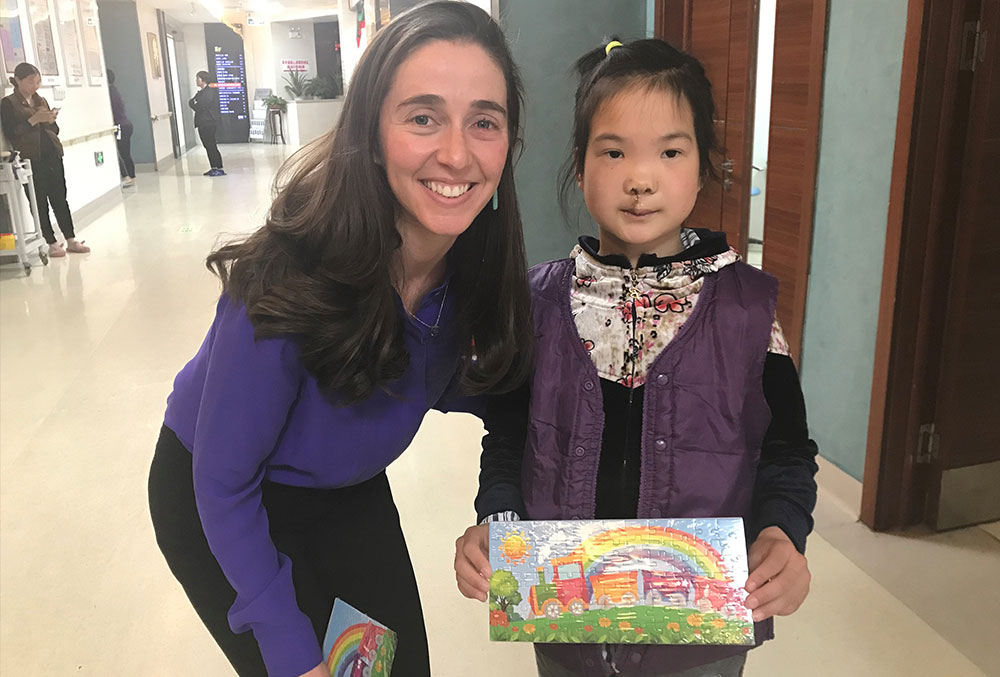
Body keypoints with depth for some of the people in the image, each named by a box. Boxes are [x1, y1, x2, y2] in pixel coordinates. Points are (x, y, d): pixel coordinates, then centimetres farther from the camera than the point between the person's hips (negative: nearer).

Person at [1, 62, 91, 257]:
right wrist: (34, 120, -16)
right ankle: (52, 243, 3)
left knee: (60, 198, 6)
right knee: (39, 202, -2)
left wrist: (51, 121, -1)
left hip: (52, 155, 5)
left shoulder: (41, 101, 16)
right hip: (31, 159, -5)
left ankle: (71, 240, 9)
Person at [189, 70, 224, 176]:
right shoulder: (202, 92, 17)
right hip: (204, 123, 10)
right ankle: (213, 168, 18)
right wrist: (193, 102, -3)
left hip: (208, 123, -10)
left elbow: (198, 107, -18)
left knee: (211, 146, -8)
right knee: (209, 146, 13)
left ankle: (219, 169, -6)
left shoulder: (208, 92, -16)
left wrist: (191, 102, -1)